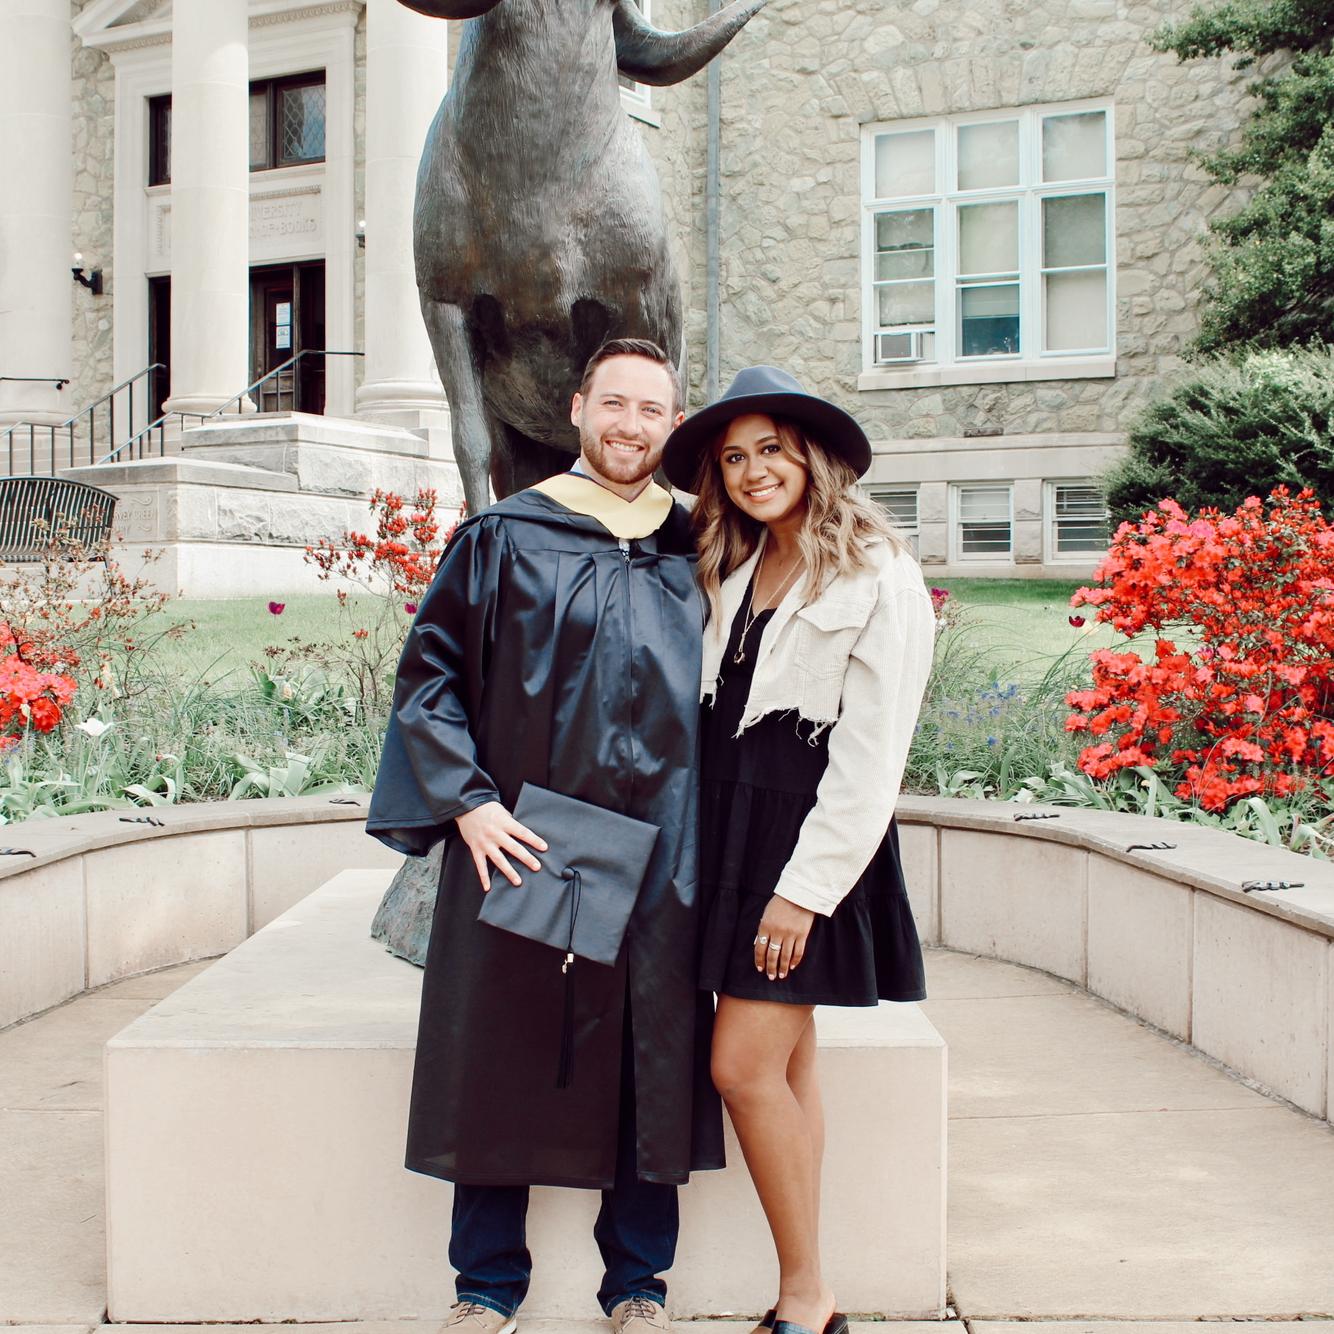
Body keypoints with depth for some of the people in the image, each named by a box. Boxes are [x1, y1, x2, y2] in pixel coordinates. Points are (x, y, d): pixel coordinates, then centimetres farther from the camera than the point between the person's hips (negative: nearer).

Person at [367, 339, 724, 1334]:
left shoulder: (696, 551, 8)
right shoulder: (504, 539, 0)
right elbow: (429, 673, -1)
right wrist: (466, 801, -12)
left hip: (660, 856, 2)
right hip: (522, 845, -2)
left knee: (652, 1061, 7)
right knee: (505, 1056, 6)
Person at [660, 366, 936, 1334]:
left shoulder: (878, 575, -9)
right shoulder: (733, 570, 13)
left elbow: (873, 753, -13)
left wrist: (805, 886, -15)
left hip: (810, 835, -7)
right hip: (732, 824, 7)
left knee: (745, 1066, -8)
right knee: (788, 1066, 10)